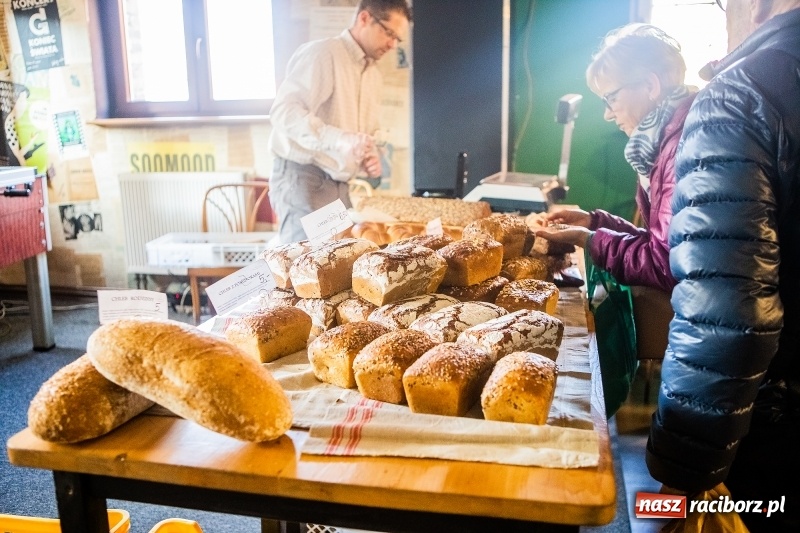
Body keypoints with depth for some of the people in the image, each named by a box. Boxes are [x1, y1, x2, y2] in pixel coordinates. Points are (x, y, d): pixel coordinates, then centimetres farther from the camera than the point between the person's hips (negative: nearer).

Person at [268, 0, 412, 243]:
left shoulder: (373, 74, 16)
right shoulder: (320, 53, -11)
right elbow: (283, 111, -23)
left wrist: (371, 158, 3)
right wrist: (341, 139, -35)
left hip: (338, 185, 8)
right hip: (301, 177, -8)